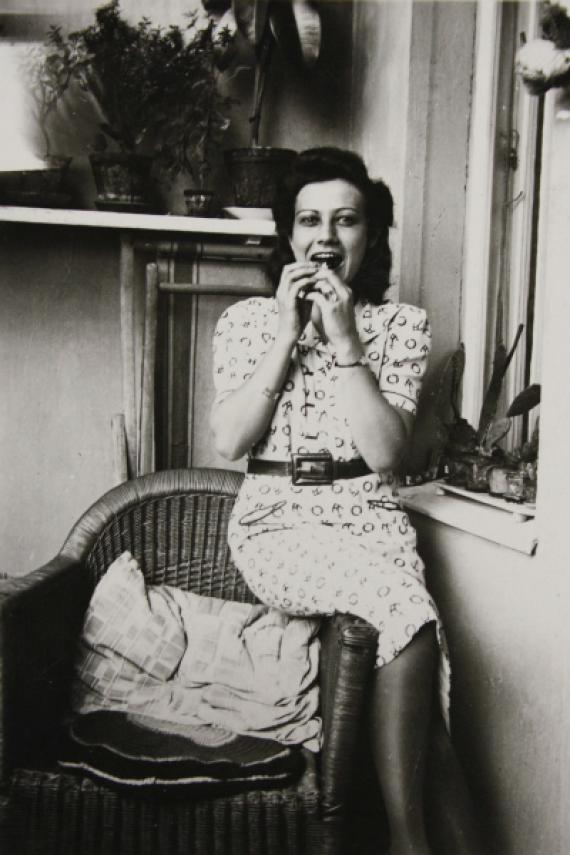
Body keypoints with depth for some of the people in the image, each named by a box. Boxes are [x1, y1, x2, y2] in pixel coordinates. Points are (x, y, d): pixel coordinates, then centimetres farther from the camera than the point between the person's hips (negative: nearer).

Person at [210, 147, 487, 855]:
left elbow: (384, 452, -6)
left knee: (403, 627, -30)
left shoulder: (401, 324, 7)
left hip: (369, 515, 2)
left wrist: (344, 339, -11)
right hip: (276, 519, -1)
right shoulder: (247, 319, 7)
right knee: (409, 610, -28)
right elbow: (229, 442, -5)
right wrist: (287, 335, -8)